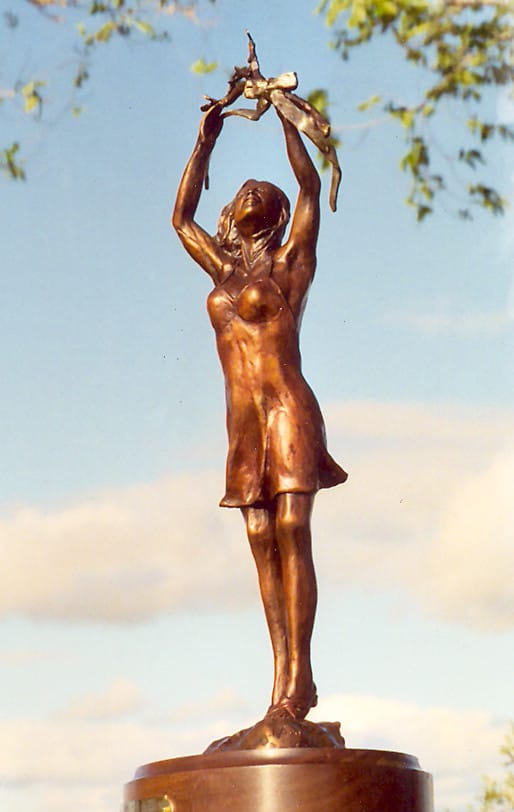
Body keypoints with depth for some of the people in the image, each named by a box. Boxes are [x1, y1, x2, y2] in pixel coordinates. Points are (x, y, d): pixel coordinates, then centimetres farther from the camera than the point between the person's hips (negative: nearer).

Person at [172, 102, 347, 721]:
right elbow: (180, 217, 29)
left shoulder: (289, 260, 7)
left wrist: (285, 117, 4)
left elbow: (310, 186, -1)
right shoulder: (224, 270, 20)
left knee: (291, 531, -13)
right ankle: (282, 672, -5)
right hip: (243, 417, 5)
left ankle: (300, 673, -17)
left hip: (287, 405, -5)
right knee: (262, 540, -2)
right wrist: (204, 143, 28)